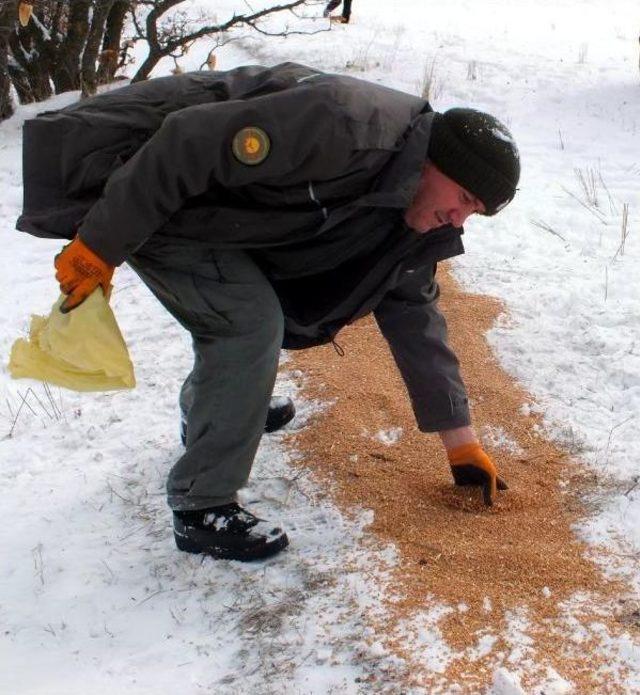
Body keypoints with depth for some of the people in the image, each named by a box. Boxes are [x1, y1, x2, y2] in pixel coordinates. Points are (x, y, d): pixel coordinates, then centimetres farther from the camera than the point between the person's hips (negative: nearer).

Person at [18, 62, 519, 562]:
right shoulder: (345, 126, -29)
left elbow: (414, 315, 9)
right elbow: (186, 145, -30)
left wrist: (461, 441, 10)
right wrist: (101, 245, -23)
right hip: (125, 177, -9)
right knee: (250, 320, -16)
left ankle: (210, 412, 45)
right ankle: (201, 510, -5)